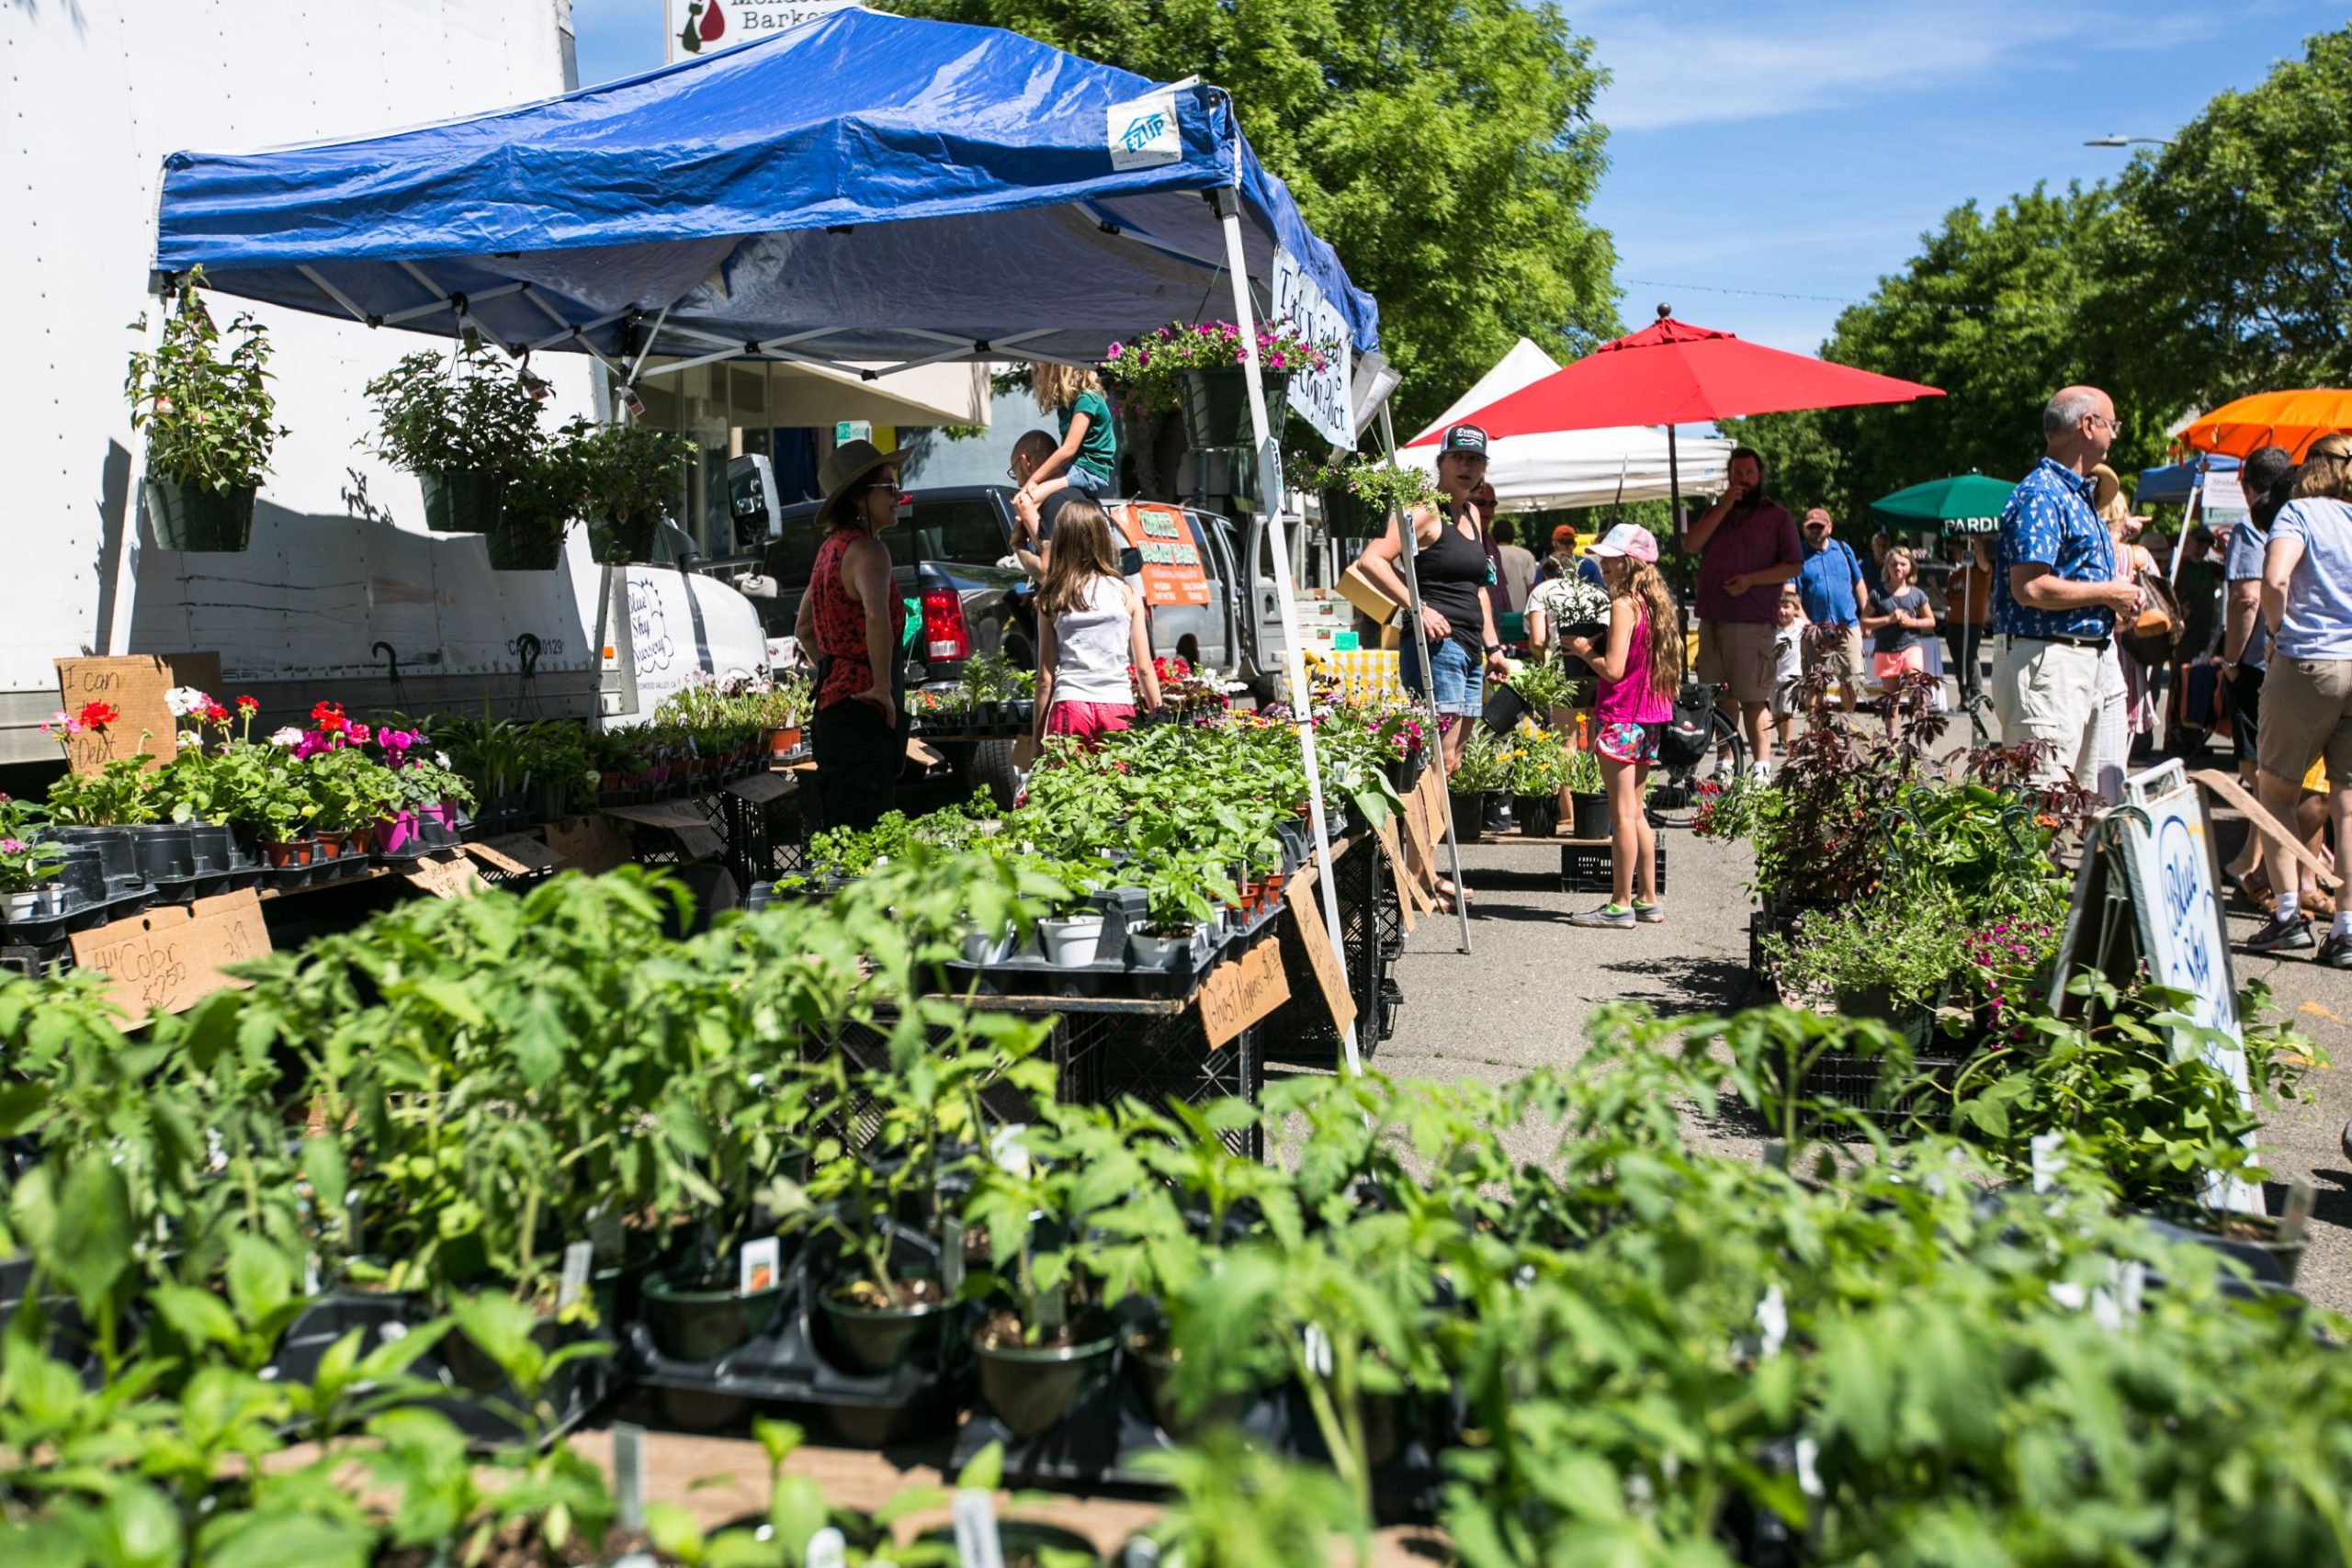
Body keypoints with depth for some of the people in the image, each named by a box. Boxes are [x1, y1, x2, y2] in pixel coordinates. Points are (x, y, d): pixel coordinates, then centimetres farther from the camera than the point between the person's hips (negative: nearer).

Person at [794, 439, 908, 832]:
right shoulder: (866, 549, -14)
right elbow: (876, 617, -33)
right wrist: (883, 686, -22)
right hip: (862, 715, -10)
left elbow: (803, 628, 27)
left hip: (834, 708, 10)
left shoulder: (833, 546, 15)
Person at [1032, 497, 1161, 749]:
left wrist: (1038, 740, 9)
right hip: (1117, 707, 0)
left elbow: (1045, 677, 4)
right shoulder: (1126, 595, 3)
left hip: (1068, 707, 0)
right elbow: (1144, 668, 3)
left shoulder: (1052, 600, 3)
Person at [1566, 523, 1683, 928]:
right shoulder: (1656, 603, 12)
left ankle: (1620, 904, -1)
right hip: (1650, 718, 9)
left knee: (1621, 814, -5)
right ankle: (1648, 899, 19)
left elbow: (1613, 669, -21)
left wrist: (1585, 651, -3)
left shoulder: (1623, 605, -14)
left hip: (1621, 718, -9)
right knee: (1635, 812, 15)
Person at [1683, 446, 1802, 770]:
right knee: (1721, 696, 8)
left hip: (1752, 621, -5)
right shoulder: (1715, 513, 20)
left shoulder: (1777, 516, 5)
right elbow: (1690, 544, 1)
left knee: (1753, 697, -9)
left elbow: (1793, 567, -1)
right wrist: (1724, 507, -4)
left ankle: (1762, 767, -8)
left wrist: (1750, 580, -14)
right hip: (1711, 618, 5)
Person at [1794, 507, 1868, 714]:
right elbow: (1793, 595, -6)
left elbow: (1858, 584, 15)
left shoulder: (1843, 549, 10)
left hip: (1848, 626, 2)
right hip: (1816, 632, -2)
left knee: (1853, 679, 1)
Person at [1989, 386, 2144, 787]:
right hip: (2044, 660, -11)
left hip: (2083, 660, 11)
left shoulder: (2075, 494, 19)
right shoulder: (2040, 495, -14)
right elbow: (2029, 588, -24)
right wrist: (2107, 594, -13)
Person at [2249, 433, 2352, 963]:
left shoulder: (2301, 513, -3)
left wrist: (2280, 632, -4)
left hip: (2310, 665, -4)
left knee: (2276, 789, 10)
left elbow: (2275, 579, -19)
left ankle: (2289, 913, 4)